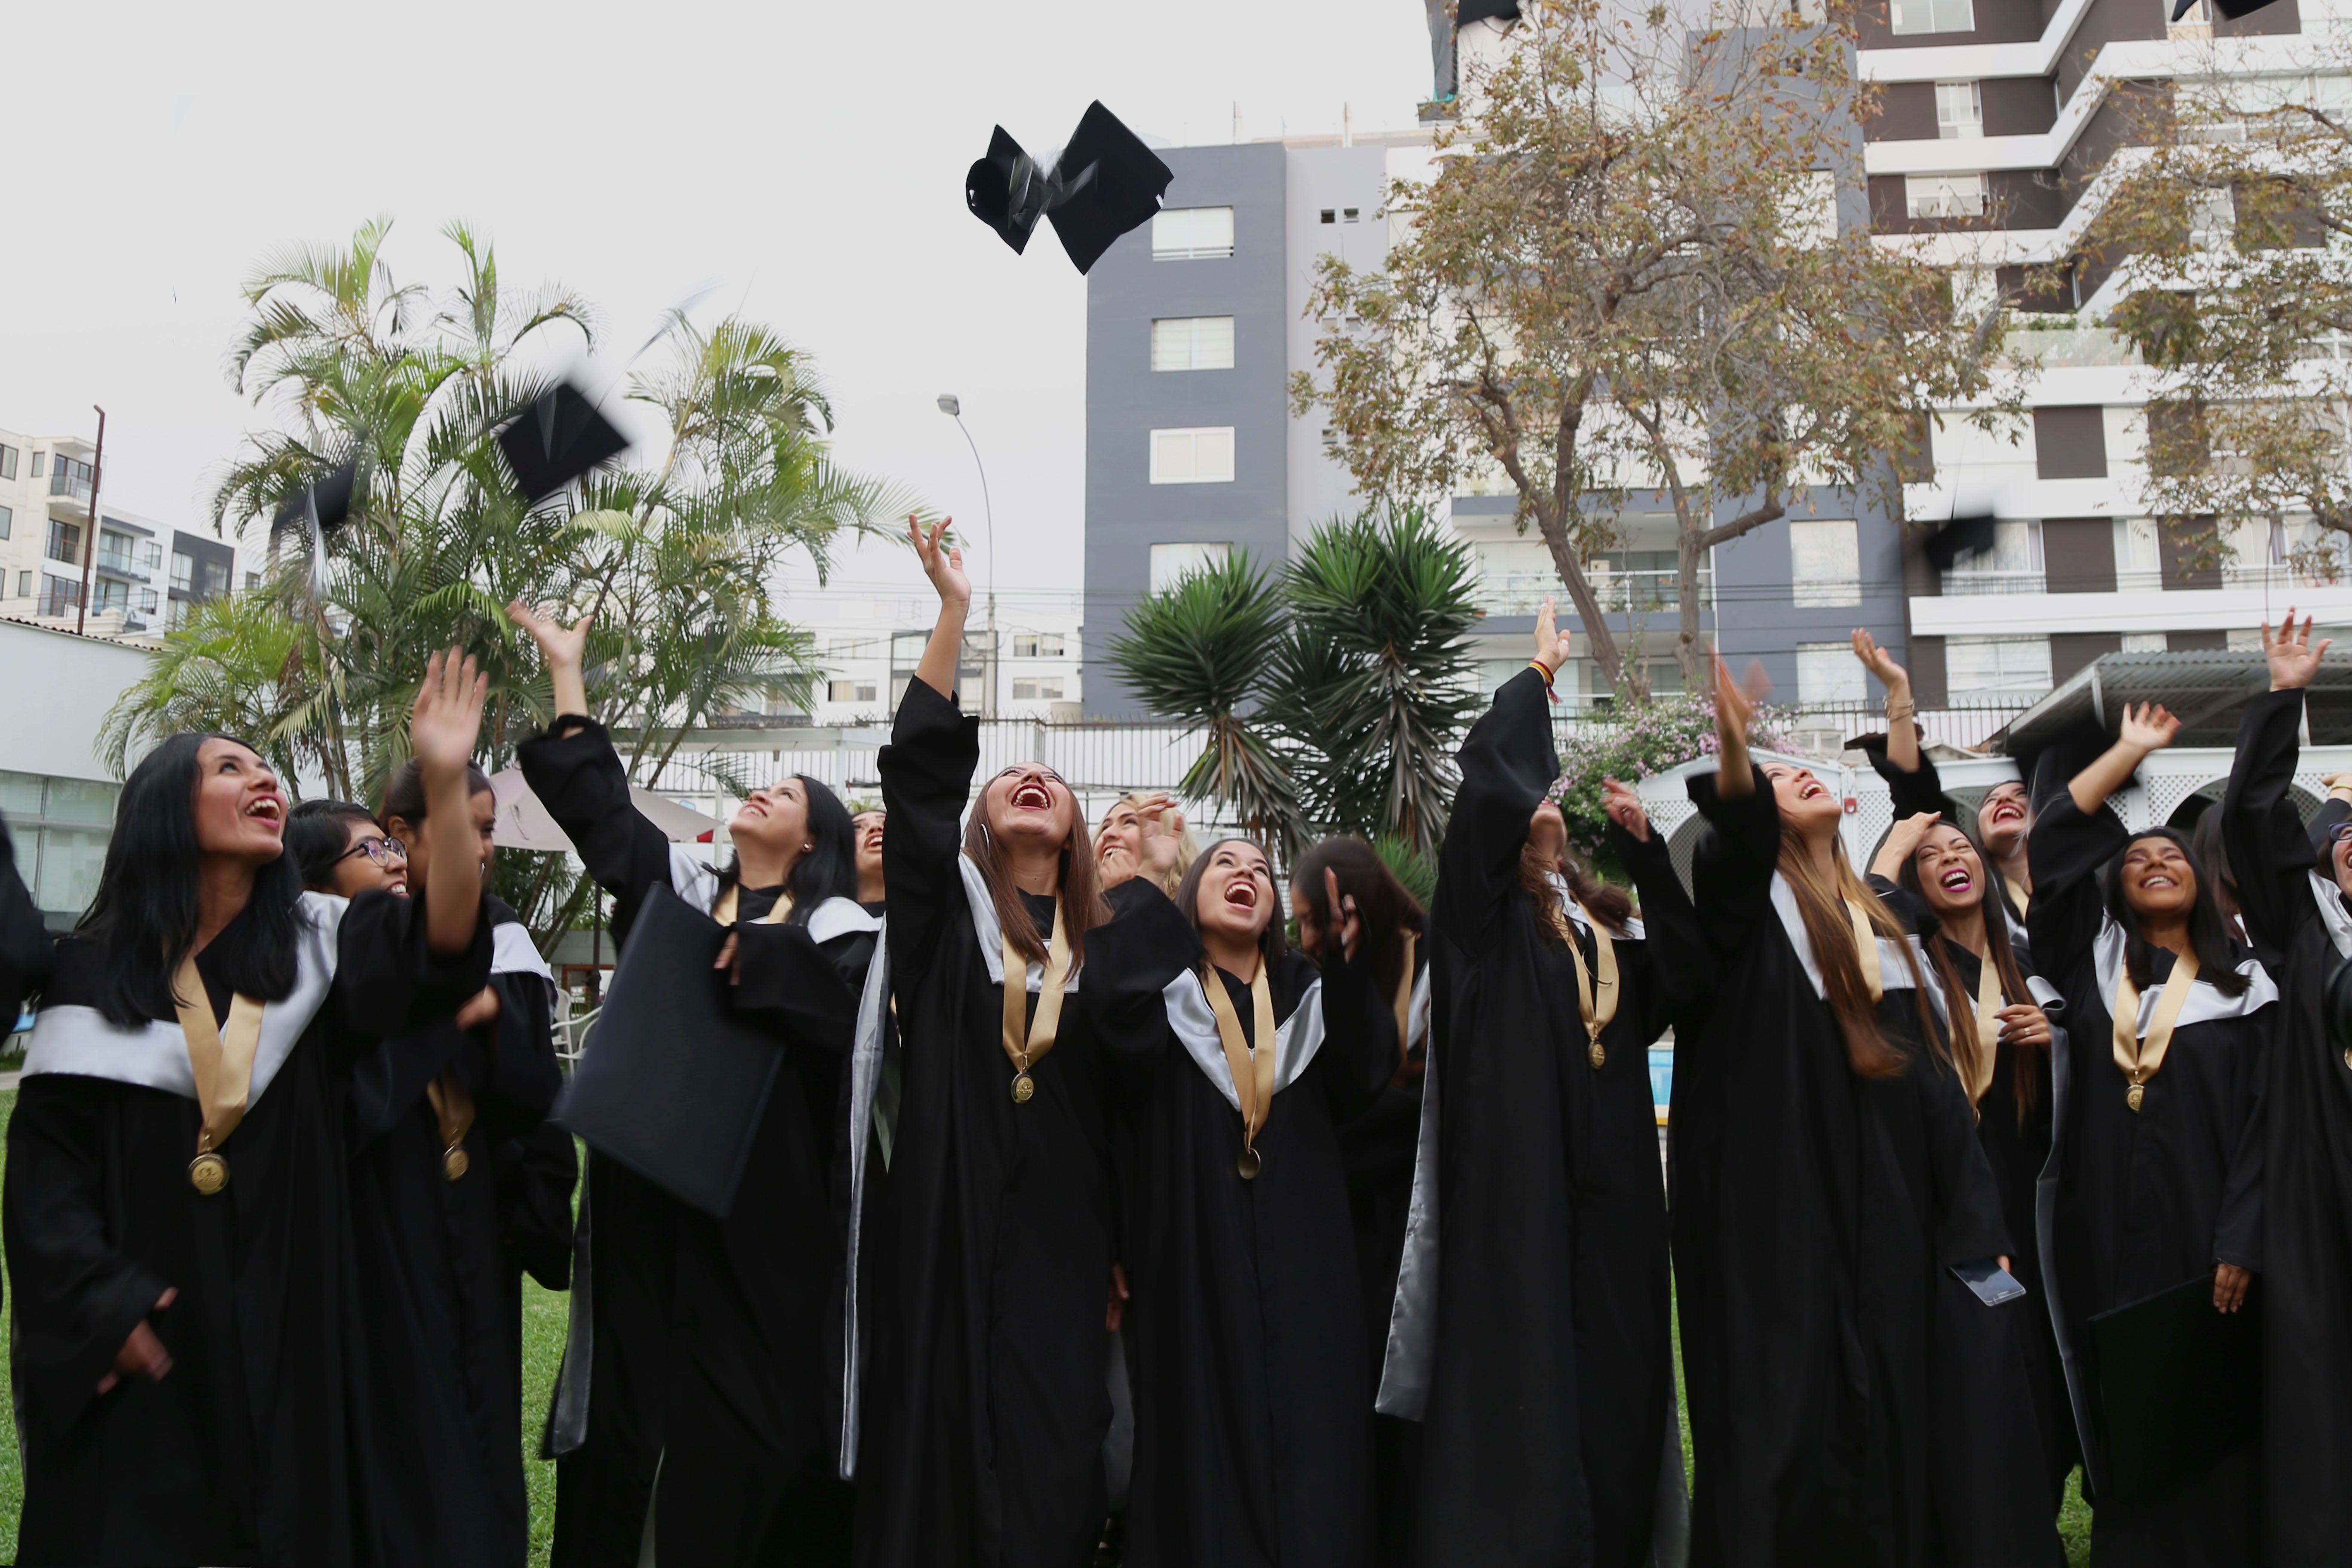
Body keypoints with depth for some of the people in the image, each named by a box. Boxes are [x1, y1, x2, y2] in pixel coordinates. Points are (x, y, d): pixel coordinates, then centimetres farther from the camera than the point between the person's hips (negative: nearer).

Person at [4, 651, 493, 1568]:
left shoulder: (318, 941, 0)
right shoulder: (95, 971, -1)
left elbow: (444, 948, -20)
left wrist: (444, 783, -33)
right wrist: (99, 1303, -11)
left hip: (291, 1332, 1)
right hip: (141, 1350, -1)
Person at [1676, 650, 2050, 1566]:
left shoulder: (1876, 923, 17)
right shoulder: (1749, 898, -1)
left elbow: (1936, 1079, 15)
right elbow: (1731, 838, -28)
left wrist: (1978, 1221, 9)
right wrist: (1733, 755, -48)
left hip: (1896, 1215, 6)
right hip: (1791, 1215, -6)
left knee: (1907, 1414, 7)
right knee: (1802, 1414, -2)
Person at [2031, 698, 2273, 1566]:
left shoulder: (2244, 988, 6)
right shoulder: (2091, 964, 9)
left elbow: (2263, 1125, -1)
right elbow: (2054, 841, 2)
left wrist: (2240, 1245, -10)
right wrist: (2130, 750, 7)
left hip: (2202, 1236, -1)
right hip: (2104, 1238, 1)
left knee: (2210, 1426, 2)